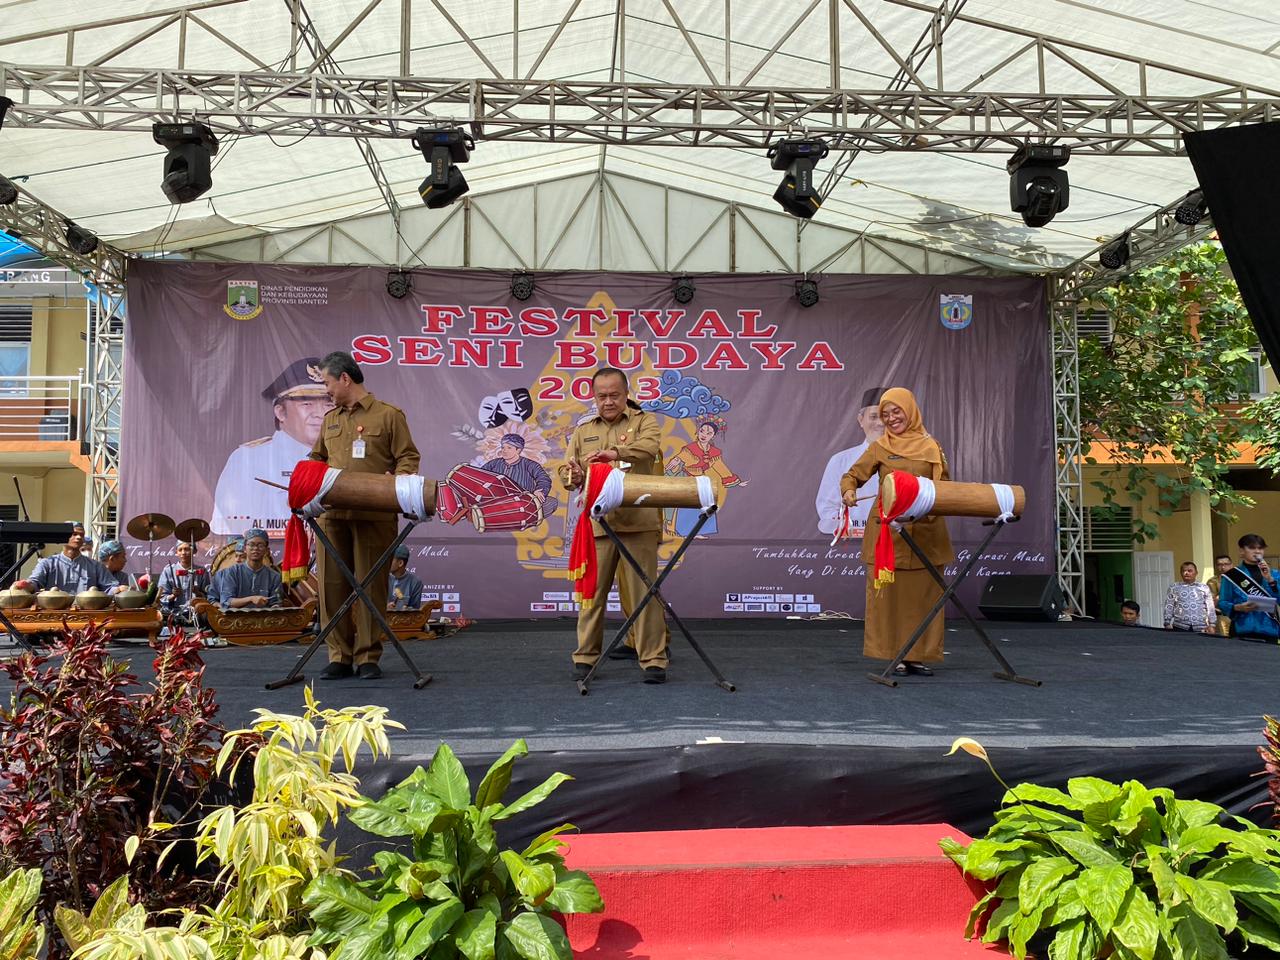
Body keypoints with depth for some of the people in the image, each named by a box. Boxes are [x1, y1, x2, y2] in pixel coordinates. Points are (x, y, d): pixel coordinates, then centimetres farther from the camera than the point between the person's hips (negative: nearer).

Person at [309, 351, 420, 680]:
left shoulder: (388, 415, 3)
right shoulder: (330, 419, 20)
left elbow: (407, 457, -1)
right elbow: (317, 459, 26)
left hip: (374, 516, -5)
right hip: (332, 514, 5)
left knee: (371, 585, 1)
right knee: (332, 584, 4)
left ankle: (368, 657, 9)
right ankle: (339, 656, 12)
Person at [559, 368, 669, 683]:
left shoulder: (643, 421, 7)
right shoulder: (583, 431, 18)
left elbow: (650, 446, -16)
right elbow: (565, 471, 14)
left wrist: (616, 452, -35)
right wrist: (571, 475, -12)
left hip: (638, 522, -3)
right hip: (597, 524, 3)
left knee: (644, 592, -1)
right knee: (592, 592, 5)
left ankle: (653, 660, 6)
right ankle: (585, 657, 16)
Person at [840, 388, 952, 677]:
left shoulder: (932, 447, 12)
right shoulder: (880, 448, 7)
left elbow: (945, 485, 14)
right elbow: (852, 474, 2)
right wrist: (848, 490, -20)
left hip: (925, 531, 2)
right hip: (888, 530, -2)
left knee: (923, 593, 4)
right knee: (889, 592, -2)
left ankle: (919, 655, 13)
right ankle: (895, 655, 7)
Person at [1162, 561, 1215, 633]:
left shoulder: (1204, 588, 11)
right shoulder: (1174, 588, 9)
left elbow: (1210, 608, 9)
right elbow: (1168, 607, 6)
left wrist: (1212, 624, 2)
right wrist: (1168, 624, 0)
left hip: (1200, 628, 1)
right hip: (1180, 627, -1)